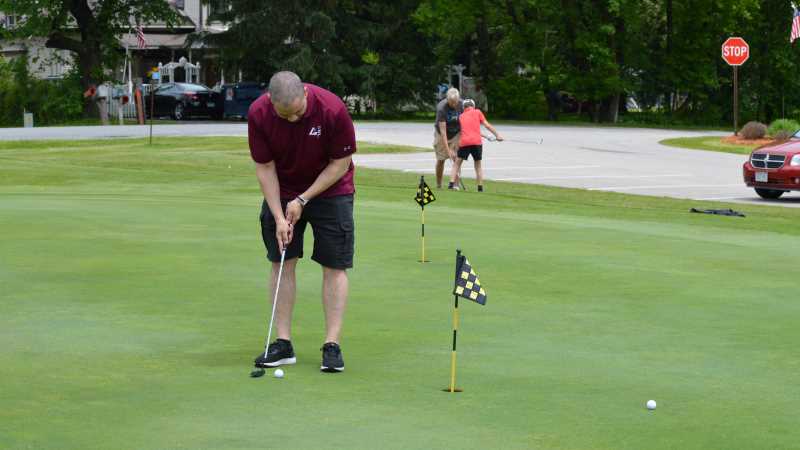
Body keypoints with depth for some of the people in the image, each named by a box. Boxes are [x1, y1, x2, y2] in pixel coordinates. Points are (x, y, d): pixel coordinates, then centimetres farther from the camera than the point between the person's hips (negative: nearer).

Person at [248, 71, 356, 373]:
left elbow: (340, 164, -16)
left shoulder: (332, 109, -28)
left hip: (330, 190, -2)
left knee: (334, 266, -6)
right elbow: (264, 167, -11)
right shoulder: (258, 114, -21)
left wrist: (303, 199, -18)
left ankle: (332, 345, -5)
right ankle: (283, 343, 4)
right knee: (282, 264, 0)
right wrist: (279, 216, -17)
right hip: (281, 193, 2)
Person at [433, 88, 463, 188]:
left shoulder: (461, 104, -18)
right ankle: (438, 184, 18)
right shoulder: (441, 108, -31)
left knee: (457, 158, -11)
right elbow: (442, 131, -33)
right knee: (441, 160, 3)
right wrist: (448, 150, -37)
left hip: (456, 134, 3)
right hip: (442, 135, -3)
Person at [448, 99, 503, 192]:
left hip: (464, 142, 1)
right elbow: (487, 125, 7)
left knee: (457, 164, 14)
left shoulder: (461, 116, 20)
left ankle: (452, 183, 0)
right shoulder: (477, 112, 13)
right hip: (477, 142, -1)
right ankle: (480, 187, 8)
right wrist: (497, 135, 11)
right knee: (478, 165, 15)